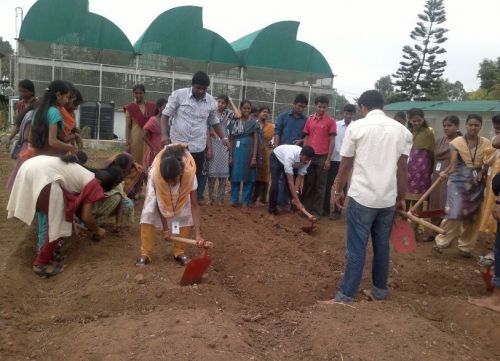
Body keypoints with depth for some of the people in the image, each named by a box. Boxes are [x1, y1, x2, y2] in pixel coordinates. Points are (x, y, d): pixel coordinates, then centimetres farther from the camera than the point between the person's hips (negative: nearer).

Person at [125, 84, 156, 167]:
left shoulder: (152, 106, 7)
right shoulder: (130, 108, 0)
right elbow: (127, 127, 0)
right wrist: (128, 143, -5)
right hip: (136, 138, -2)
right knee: (136, 162, 1)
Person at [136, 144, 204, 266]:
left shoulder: (189, 173, -42)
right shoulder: (155, 173, -41)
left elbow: (194, 205, -35)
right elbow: (159, 202, -26)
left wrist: (197, 234, -40)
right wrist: (165, 228, -21)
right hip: (159, 184, 0)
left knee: (187, 215, -14)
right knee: (149, 212, -16)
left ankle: (179, 252, 3)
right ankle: (145, 255, -6)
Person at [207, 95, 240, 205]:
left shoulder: (228, 113, 4)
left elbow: (238, 115, -16)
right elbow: (208, 132, -3)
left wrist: (231, 102, -7)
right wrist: (209, 148, -12)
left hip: (224, 145, 2)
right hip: (213, 144, -2)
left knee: (223, 173, 4)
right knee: (212, 172, 2)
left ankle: (220, 199, 13)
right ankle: (211, 198, 13)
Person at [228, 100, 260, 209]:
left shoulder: (253, 122, 2)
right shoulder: (235, 122, 7)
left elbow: (256, 140, -1)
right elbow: (231, 140, 9)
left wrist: (254, 157, -9)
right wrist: (230, 156, 3)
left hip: (248, 151, -2)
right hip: (236, 151, 2)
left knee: (248, 177, 2)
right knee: (235, 176, 4)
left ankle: (245, 201, 9)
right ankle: (234, 200, 14)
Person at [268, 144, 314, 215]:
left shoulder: (307, 160, -28)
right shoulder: (290, 156, -46)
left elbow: (299, 178, -20)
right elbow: (290, 181, -46)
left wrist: (295, 194, -31)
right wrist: (297, 201, -47)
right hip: (276, 158, -5)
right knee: (275, 183, -18)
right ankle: (272, 207, -1)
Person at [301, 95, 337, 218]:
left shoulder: (331, 121, -3)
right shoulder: (309, 120, 8)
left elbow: (332, 141, -3)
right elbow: (306, 138, 13)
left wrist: (328, 159, -8)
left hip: (322, 157, -3)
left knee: (320, 185, 5)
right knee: (308, 184, 10)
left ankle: (317, 211, 13)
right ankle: (306, 208, 20)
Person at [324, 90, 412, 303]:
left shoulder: (357, 127, -3)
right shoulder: (401, 130, 6)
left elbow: (346, 165, 0)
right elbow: (402, 168, 5)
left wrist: (337, 191, 11)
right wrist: (401, 198, 14)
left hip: (362, 196, -4)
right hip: (389, 198, 4)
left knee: (356, 248, -1)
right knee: (382, 246, 16)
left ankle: (345, 296, 3)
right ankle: (379, 290, 27)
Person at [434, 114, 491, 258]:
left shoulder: (486, 144, 3)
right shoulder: (457, 142, -4)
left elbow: (487, 165, 2)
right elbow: (453, 164, -11)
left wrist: (480, 175, -17)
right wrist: (445, 173, -30)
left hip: (477, 184, 3)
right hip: (458, 182, -3)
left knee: (472, 217, 8)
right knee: (455, 214, -12)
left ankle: (465, 246, 20)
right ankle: (441, 242, 2)